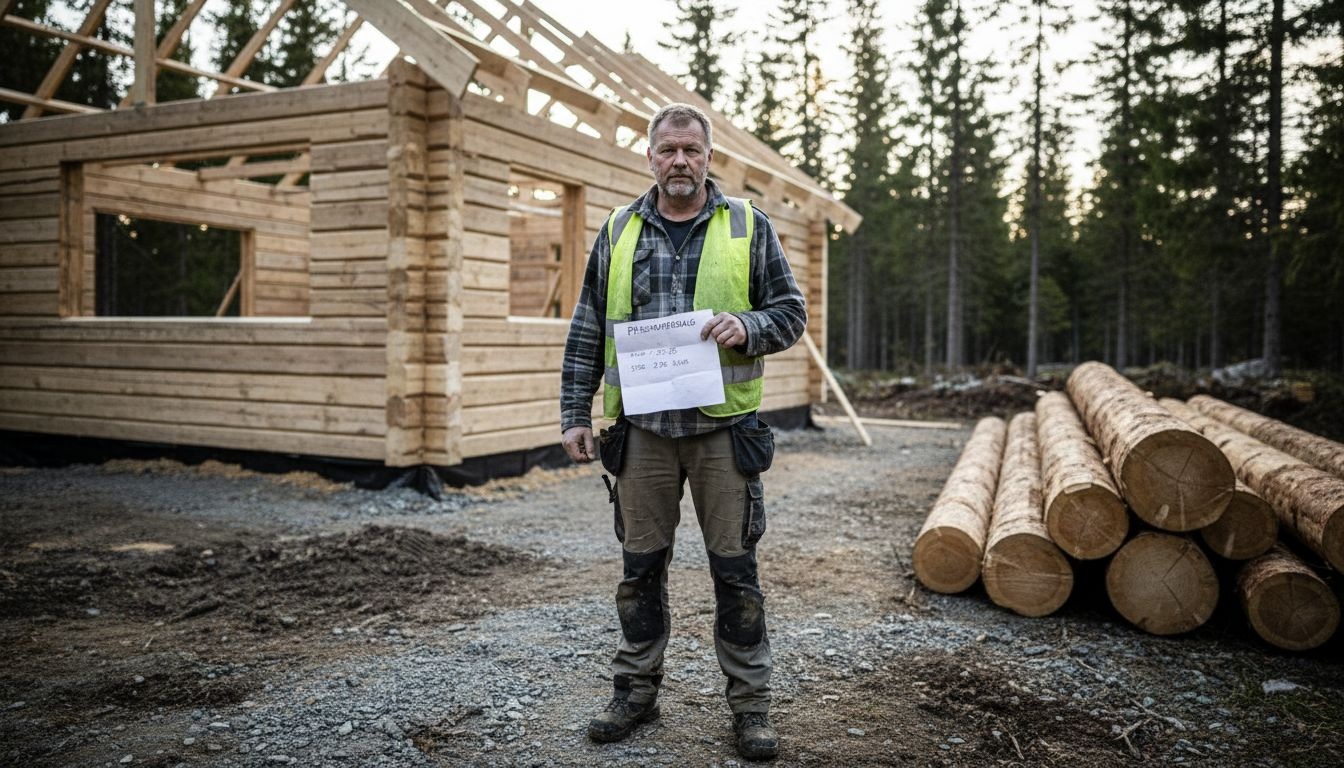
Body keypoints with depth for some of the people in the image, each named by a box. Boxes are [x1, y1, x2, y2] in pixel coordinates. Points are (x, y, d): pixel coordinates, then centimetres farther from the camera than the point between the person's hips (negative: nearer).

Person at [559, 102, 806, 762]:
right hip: (642, 428, 2)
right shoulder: (619, 231, 10)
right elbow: (587, 332, 11)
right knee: (641, 564, 10)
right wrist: (576, 413, 5)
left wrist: (748, 326, -15)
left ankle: (750, 703, 18)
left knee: (735, 567, 4)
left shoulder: (748, 226, 5)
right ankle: (636, 688, 27)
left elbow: (791, 312, 6)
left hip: (724, 428, -1)